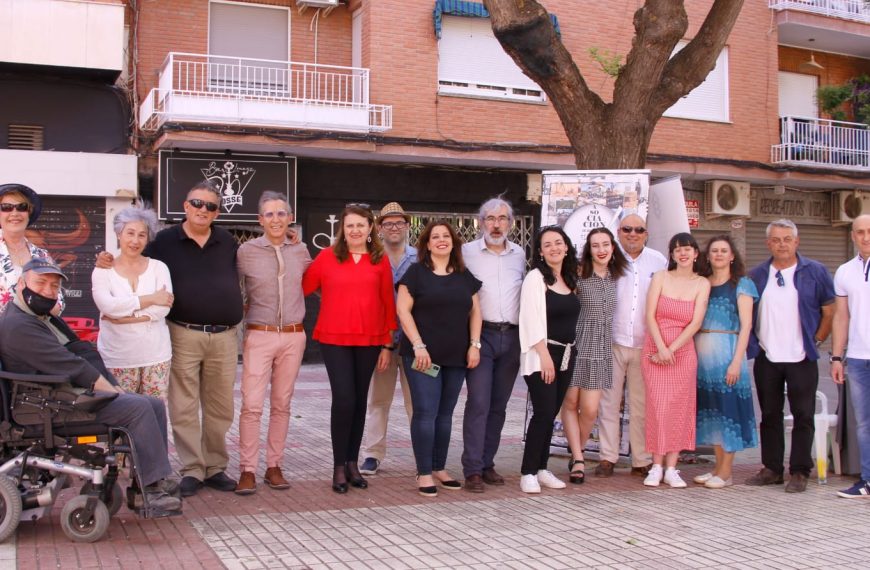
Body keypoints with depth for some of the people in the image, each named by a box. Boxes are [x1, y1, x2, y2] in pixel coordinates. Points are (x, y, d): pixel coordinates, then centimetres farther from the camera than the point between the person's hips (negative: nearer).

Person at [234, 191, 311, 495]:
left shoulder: (300, 252, 6)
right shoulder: (246, 251, -3)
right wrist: (243, 309, -4)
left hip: (293, 336, 3)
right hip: (259, 336, -3)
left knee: (281, 404, 8)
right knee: (251, 405, -7)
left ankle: (274, 467, 17)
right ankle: (247, 470, 2)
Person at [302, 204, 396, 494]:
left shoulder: (381, 261, 4)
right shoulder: (327, 257, 0)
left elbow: (388, 304, 5)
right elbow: (302, 288, 0)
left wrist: (387, 344, 4)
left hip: (369, 341, 2)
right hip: (334, 339, -2)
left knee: (360, 400, 9)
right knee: (344, 399, -8)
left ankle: (352, 463, 22)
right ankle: (338, 467, 6)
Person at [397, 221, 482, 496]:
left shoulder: (464, 276, 13)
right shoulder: (416, 272, -1)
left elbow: (475, 311, 14)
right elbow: (403, 310, -6)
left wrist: (474, 345, 3)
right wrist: (418, 345, -13)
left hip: (456, 357, 5)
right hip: (424, 355, -4)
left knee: (445, 413, 10)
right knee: (426, 412, -7)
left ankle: (439, 468, 20)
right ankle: (424, 474, -1)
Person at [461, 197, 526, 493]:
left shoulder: (519, 255, 12)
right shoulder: (467, 252, 0)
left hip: (512, 336, 4)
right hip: (481, 334, -4)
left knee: (498, 405, 8)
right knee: (478, 402, -11)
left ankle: (487, 463, 18)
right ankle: (472, 470, -7)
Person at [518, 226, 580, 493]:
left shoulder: (570, 279, 13)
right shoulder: (535, 278, -7)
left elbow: (573, 317, 16)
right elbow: (532, 320, -13)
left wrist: (567, 354, 9)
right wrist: (545, 356, -17)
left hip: (566, 354, 6)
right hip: (541, 354, -6)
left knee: (551, 413, 8)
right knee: (544, 412, -11)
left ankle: (541, 468, 17)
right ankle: (528, 473, -4)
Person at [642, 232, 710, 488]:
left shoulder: (702, 284, 3)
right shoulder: (661, 278, 3)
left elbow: (696, 323, -4)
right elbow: (650, 316, -4)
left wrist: (671, 349, -11)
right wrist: (661, 348, -14)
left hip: (683, 352, 1)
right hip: (655, 350, -1)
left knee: (679, 409, 1)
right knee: (657, 407, -3)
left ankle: (671, 469, 7)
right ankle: (656, 467, 4)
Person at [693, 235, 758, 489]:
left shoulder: (741, 284, 1)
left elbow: (746, 325, -5)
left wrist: (736, 361, -14)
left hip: (727, 351, -4)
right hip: (702, 353, 5)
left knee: (728, 408, -2)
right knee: (710, 409, 8)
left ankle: (725, 472, 4)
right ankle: (718, 466, 17)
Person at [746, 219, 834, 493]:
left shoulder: (815, 272, 0)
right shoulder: (756, 275, 7)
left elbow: (830, 311, 3)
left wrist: (815, 341, -2)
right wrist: (753, 344, 4)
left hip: (801, 358, -2)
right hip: (767, 358, 3)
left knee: (803, 416, 0)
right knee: (770, 415, 9)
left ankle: (800, 471, 8)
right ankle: (772, 468, 17)